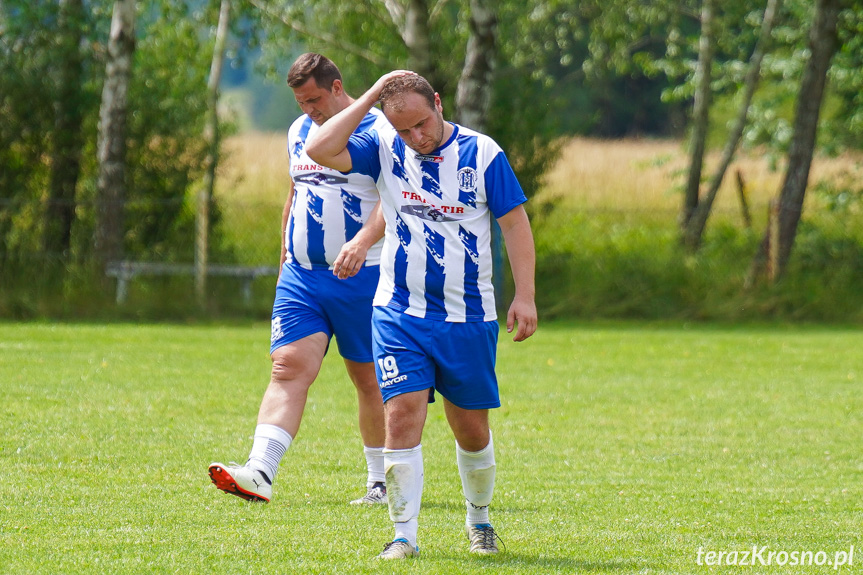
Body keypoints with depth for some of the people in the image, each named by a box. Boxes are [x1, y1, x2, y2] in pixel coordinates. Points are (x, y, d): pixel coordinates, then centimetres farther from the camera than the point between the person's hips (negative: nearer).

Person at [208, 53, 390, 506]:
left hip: (361, 277, -5)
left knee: (369, 378, 4)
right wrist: (285, 256, 23)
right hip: (301, 277, 5)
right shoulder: (298, 132, 15)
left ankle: (382, 481, 18)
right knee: (289, 366, -10)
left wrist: (361, 242, -33)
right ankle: (260, 472, -23)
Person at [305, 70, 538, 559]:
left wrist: (524, 296, -7)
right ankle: (405, 536, -6)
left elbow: (515, 223, -1)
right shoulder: (384, 150, 1)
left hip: (469, 318, -1)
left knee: (471, 426, 7)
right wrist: (371, 97, -11)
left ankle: (479, 521, 29)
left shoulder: (483, 154, -4)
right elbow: (321, 151, -11)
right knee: (402, 414, -11)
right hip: (399, 313, 1)